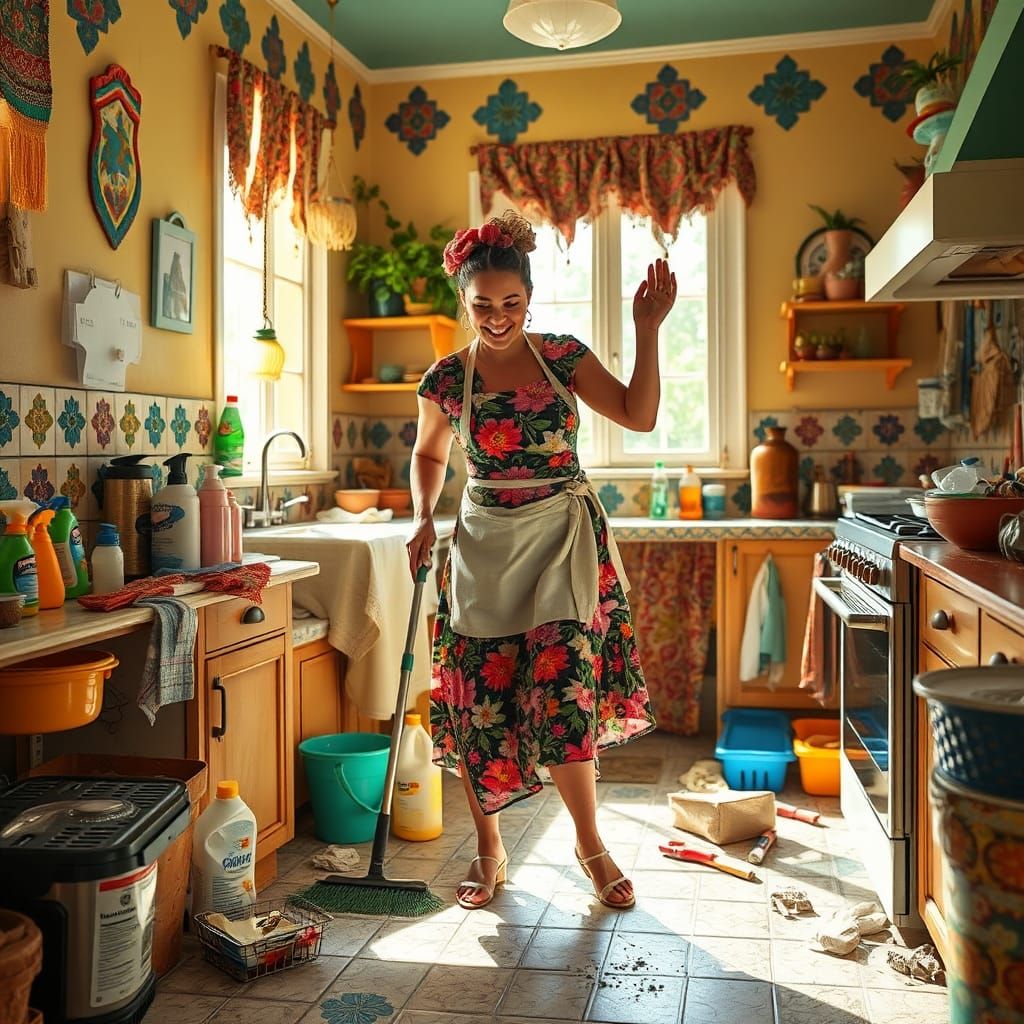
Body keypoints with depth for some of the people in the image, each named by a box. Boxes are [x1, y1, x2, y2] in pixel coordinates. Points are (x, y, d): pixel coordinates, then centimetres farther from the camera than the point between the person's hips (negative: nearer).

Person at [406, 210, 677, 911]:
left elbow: (639, 415, -5)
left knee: (562, 693, -8)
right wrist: (424, 518, 1)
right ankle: (489, 852, 23)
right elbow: (430, 454, 16)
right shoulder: (448, 379, 0)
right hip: (485, 547, 1)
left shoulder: (562, 355, -1)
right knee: (482, 702, 3)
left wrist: (648, 329, -12)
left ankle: (591, 843, 15)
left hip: (564, 539, -1)